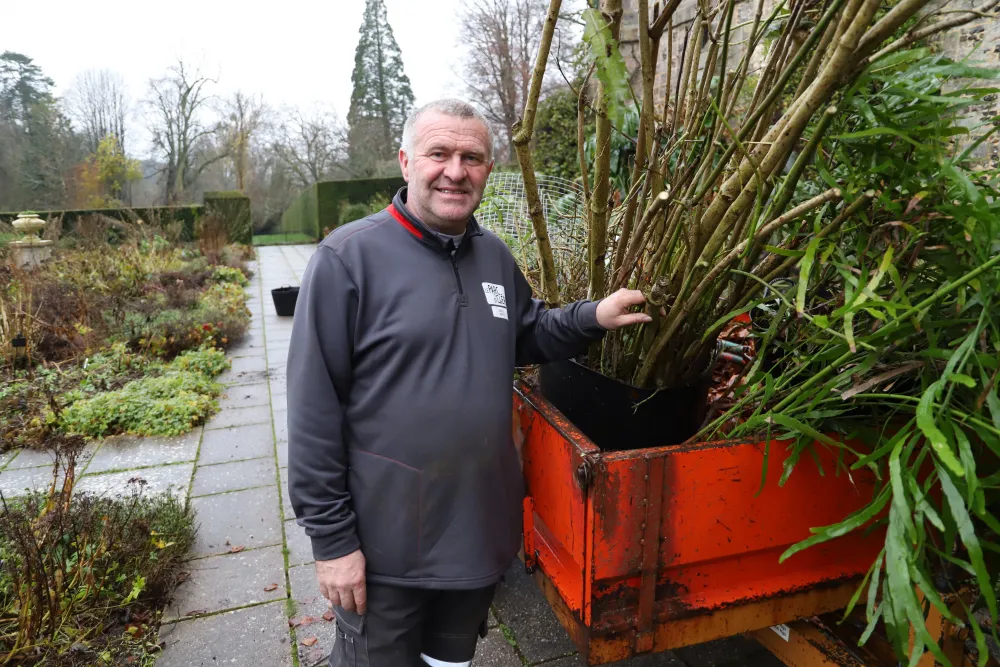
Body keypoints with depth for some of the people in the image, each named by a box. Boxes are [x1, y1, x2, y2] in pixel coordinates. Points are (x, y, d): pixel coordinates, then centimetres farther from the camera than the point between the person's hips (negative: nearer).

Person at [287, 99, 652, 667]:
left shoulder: (495, 256, 3)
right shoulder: (349, 257, -16)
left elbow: (525, 337, 18)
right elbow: (315, 412, -16)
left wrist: (591, 318, 0)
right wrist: (331, 538, -14)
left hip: (482, 529, 6)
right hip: (384, 544, -5)